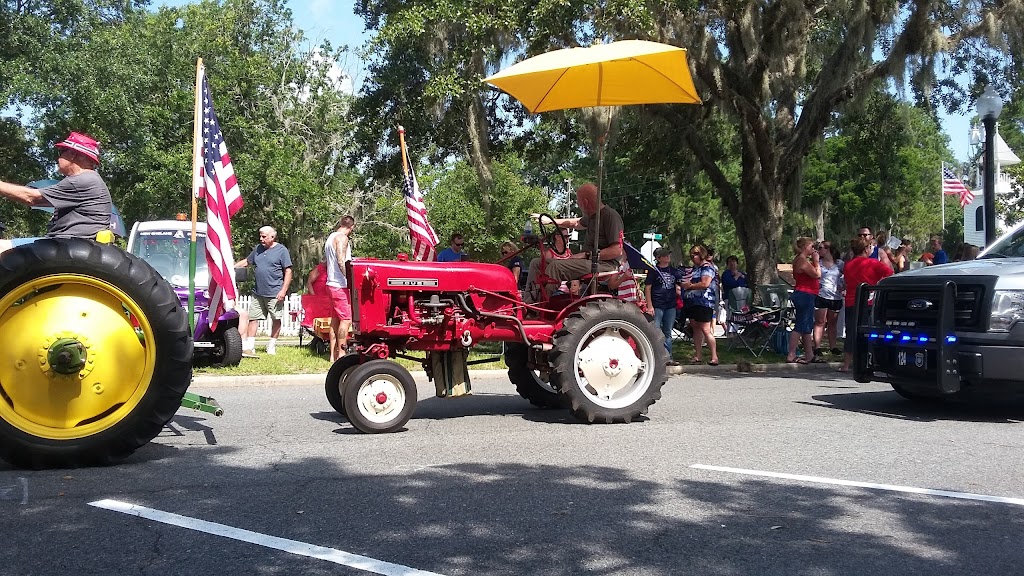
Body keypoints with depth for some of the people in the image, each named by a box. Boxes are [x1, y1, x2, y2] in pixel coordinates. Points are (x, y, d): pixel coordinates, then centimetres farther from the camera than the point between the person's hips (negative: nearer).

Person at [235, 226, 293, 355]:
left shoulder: (281, 250, -4)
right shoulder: (258, 249, 13)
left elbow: (288, 272, -7)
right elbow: (246, 261, 26)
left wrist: (283, 290, -13)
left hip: (274, 293, -5)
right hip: (258, 292, 5)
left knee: (276, 319, 4)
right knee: (253, 318, 1)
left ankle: (272, 346, 18)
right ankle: (249, 346, 3)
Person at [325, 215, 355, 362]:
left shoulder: (330, 238, 18)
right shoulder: (342, 238, -12)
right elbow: (341, 262, -23)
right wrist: (351, 279, -26)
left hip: (331, 283, 10)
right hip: (340, 285, -10)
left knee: (335, 319, 11)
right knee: (346, 319, -9)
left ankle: (333, 354, 12)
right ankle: (341, 354, -11)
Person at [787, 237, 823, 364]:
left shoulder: (801, 260, 16)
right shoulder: (802, 260, -16)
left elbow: (814, 274, 19)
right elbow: (817, 274, -17)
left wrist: (814, 261, 12)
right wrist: (816, 261, -6)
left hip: (806, 296, 11)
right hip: (805, 295, -11)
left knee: (807, 326, 14)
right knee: (800, 326, -9)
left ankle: (810, 355, 20)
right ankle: (791, 355, -9)